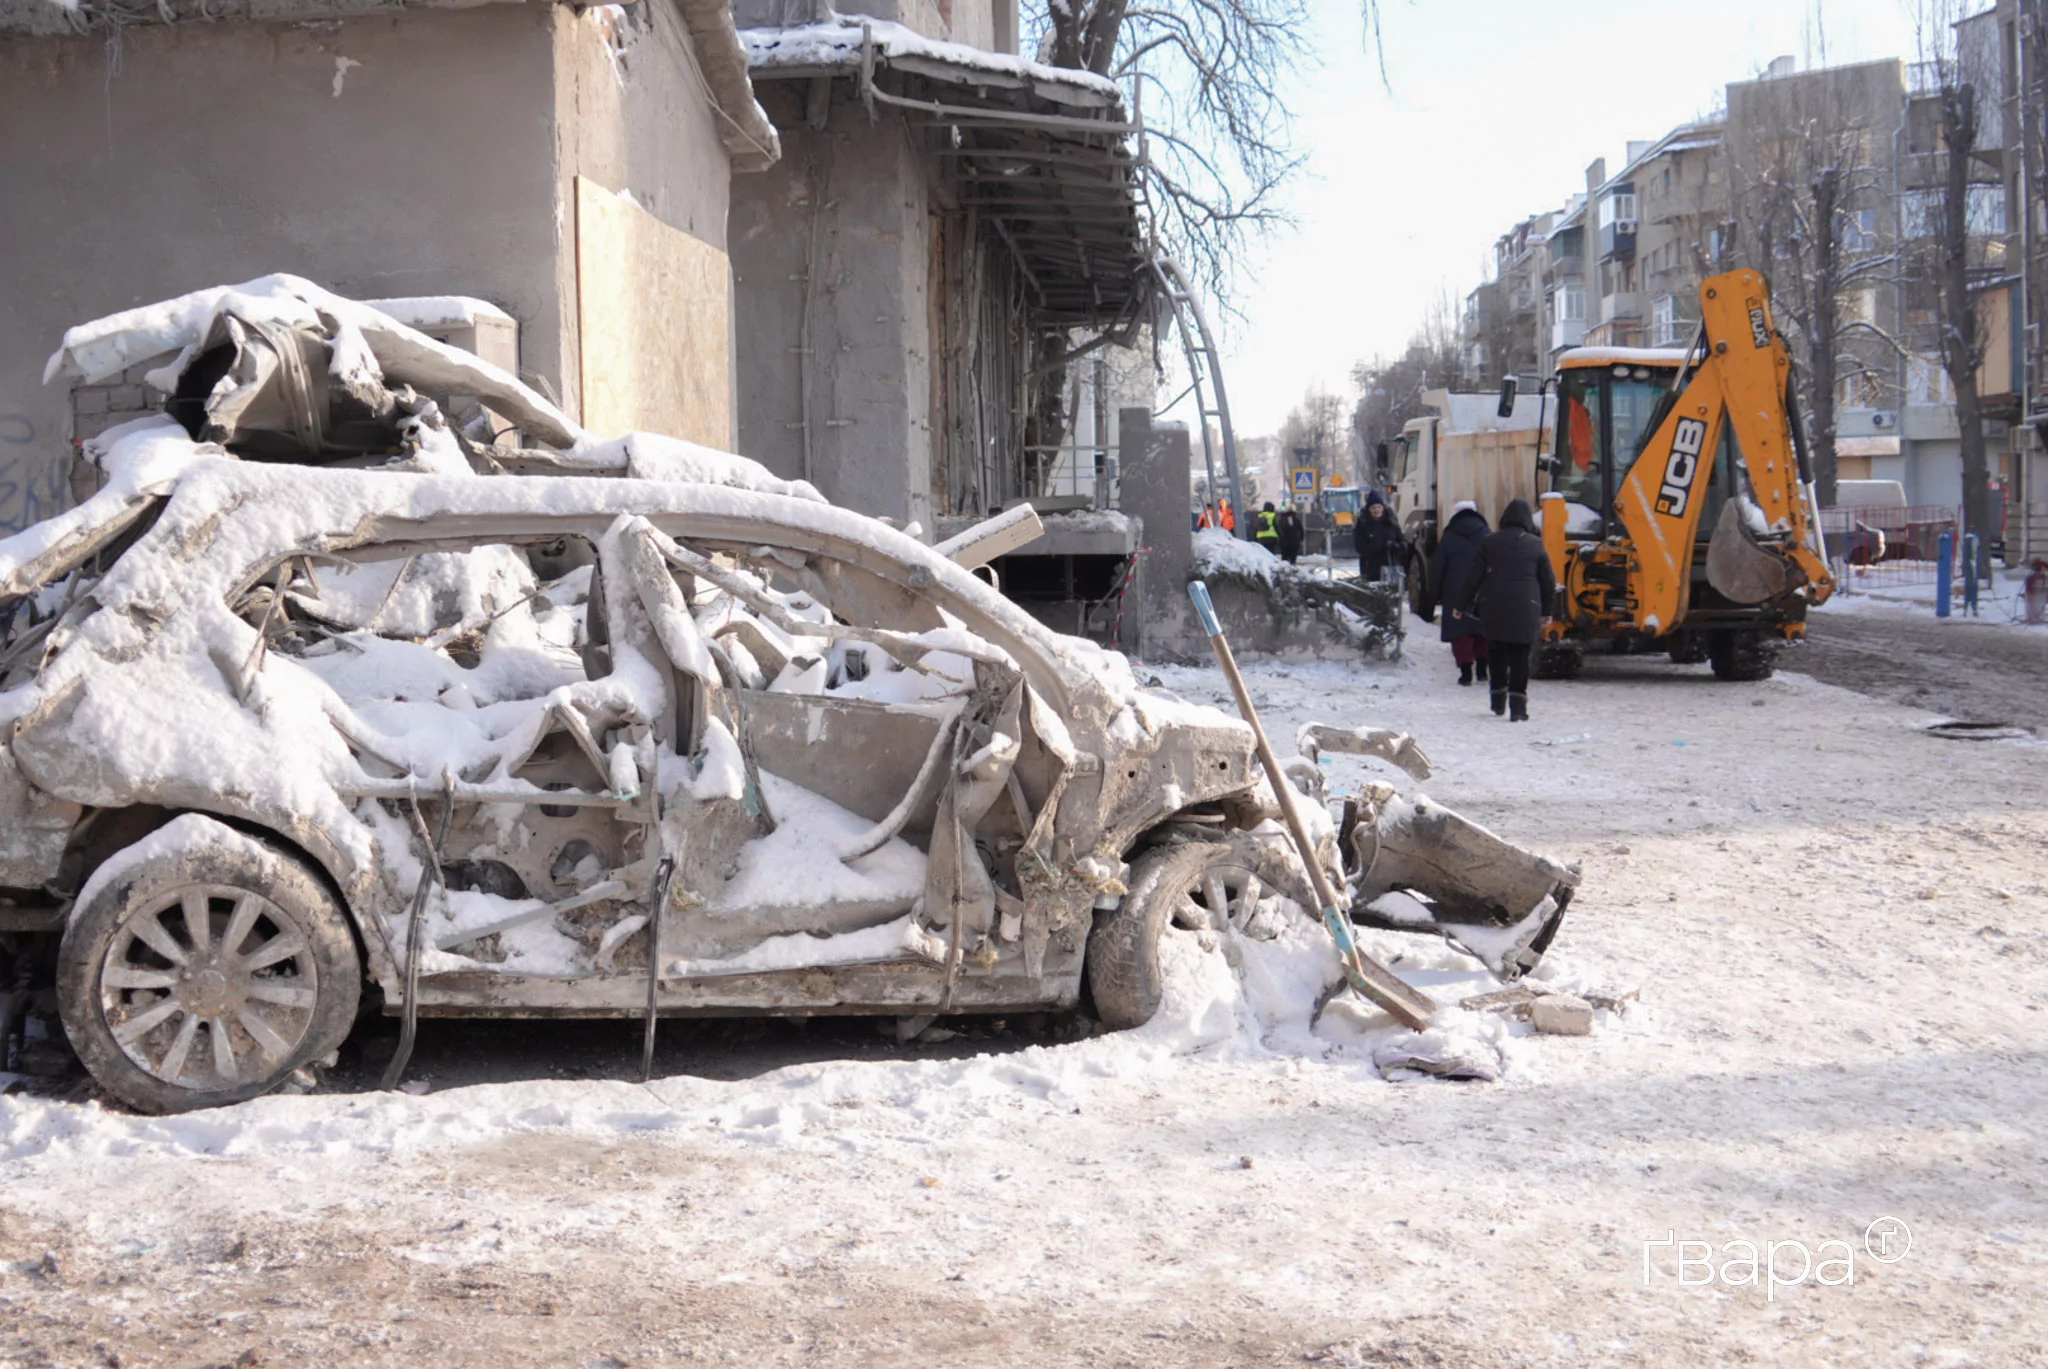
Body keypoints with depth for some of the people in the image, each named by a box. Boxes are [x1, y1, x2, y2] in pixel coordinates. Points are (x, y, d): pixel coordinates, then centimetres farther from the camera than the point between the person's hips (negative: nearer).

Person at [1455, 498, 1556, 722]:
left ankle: (1498, 703, 19)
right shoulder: (1535, 545, 3)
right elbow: (1548, 582, 8)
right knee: (1519, 656, 0)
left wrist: (1463, 605, 11)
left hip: (1493, 608, 1)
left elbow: (1474, 577, 3)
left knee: (1496, 654, 14)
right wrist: (1546, 612, 18)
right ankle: (1518, 707, -8)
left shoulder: (1489, 542, 3)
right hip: (1525, 608, -1)